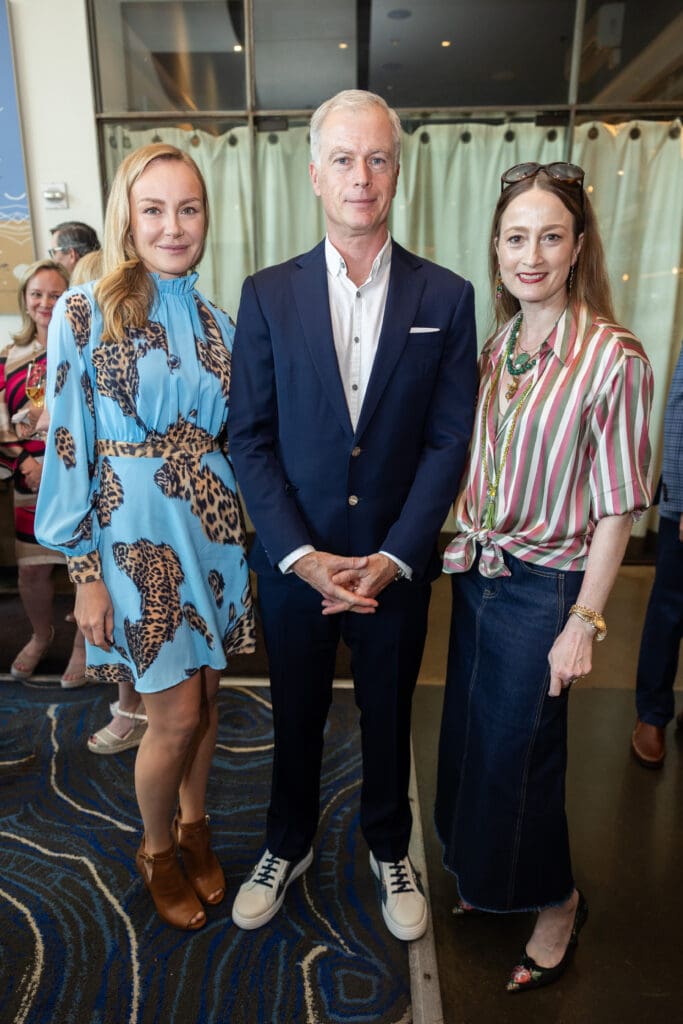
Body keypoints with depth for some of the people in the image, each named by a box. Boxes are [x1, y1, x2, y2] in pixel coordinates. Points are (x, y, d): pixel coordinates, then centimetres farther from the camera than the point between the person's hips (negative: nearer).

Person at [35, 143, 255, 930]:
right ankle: (156, 849, 32)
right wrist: (84, 572, -9)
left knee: (204, 699, 15)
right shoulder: (84, 312, -7)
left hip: (212, 528, 5)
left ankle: (193, 825, 41)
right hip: (134, 533, -4)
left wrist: (240, 524, 6)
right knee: (177, 713, 2)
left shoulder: (214, 322, 7)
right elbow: (68, 445, -8)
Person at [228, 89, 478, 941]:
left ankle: (389, 850, 45)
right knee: (295, 716, 19)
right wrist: (302, 555, -14)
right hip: (293, 560, 1)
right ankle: (287, 846, 45)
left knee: (388, 716, 19)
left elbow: (449, 440, -5)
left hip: (396, 562, 0)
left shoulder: (446, 297, -3)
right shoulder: (267, 294, -3)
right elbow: (249, 439, -5)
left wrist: (391, 557, -13)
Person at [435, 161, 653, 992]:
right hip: (476, 573, 6)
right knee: (470, 739, 19)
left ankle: (557, 902, 40)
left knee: (518, 752, 9)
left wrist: (584, 623, -15)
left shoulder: (612, 358, -16)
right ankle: (488, 876, 47)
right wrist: (462, 542, 4)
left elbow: (617, 507, -15)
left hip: (544, 587, -6)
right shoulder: (496, 347, 3)